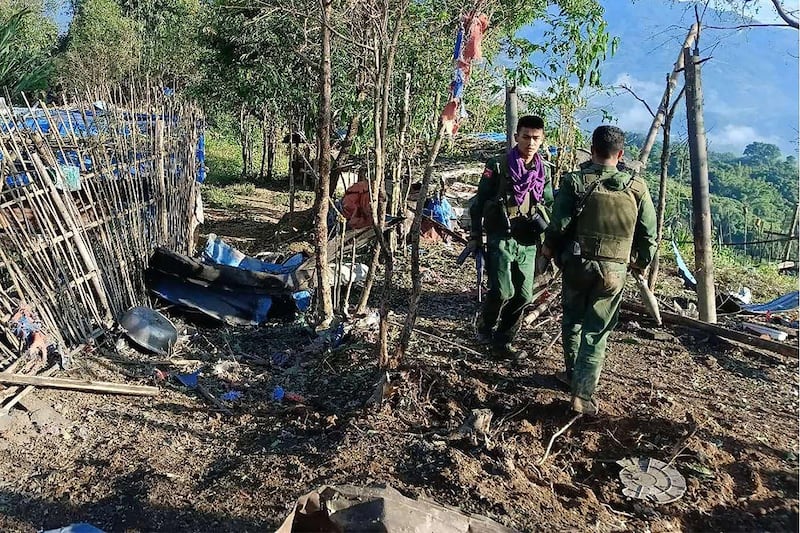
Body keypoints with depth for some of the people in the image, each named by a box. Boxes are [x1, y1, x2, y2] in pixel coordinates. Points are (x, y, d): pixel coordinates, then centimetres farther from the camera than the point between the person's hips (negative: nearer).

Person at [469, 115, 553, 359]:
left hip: (528, 242, 5)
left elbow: (547, 203, 19)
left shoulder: (543, 171, 9)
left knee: (523, 296, 4)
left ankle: (502, 342, 19)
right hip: (501, 238, -5)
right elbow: (479, 202, -1)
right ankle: (485, 327, 15)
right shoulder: (498, 166, -6)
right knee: (502, 291, -15)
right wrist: (475, 236, -2)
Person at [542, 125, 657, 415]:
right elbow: (649, 234, 2)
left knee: (572, 320, 22)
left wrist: (549, 248, 11)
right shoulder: (637, 188, -3)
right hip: (615, 270, 0)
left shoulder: (574, 182, -8)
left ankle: (573, 373, 35)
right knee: (597, 331, 6)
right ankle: (583, 394, 3)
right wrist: (641, 262, 19)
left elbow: (558, 225, -8)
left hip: (577, 264, 0)